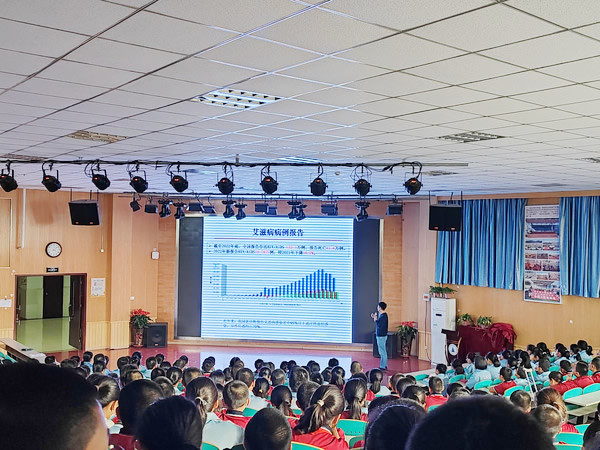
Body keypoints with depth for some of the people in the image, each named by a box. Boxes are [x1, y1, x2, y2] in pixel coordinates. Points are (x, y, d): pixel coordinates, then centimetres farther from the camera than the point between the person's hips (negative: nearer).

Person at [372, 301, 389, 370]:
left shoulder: (383, 316, -19)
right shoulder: (383, 315, 11)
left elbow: (378, 325, -23)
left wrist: (375, 318, -11)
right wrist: (375, 318, 16)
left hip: (381, 336, -10)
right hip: (382, 335, 10)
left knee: (382, 352, -5)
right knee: (383, 351, 15)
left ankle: (383, 366, -1)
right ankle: (384, 365, 21)